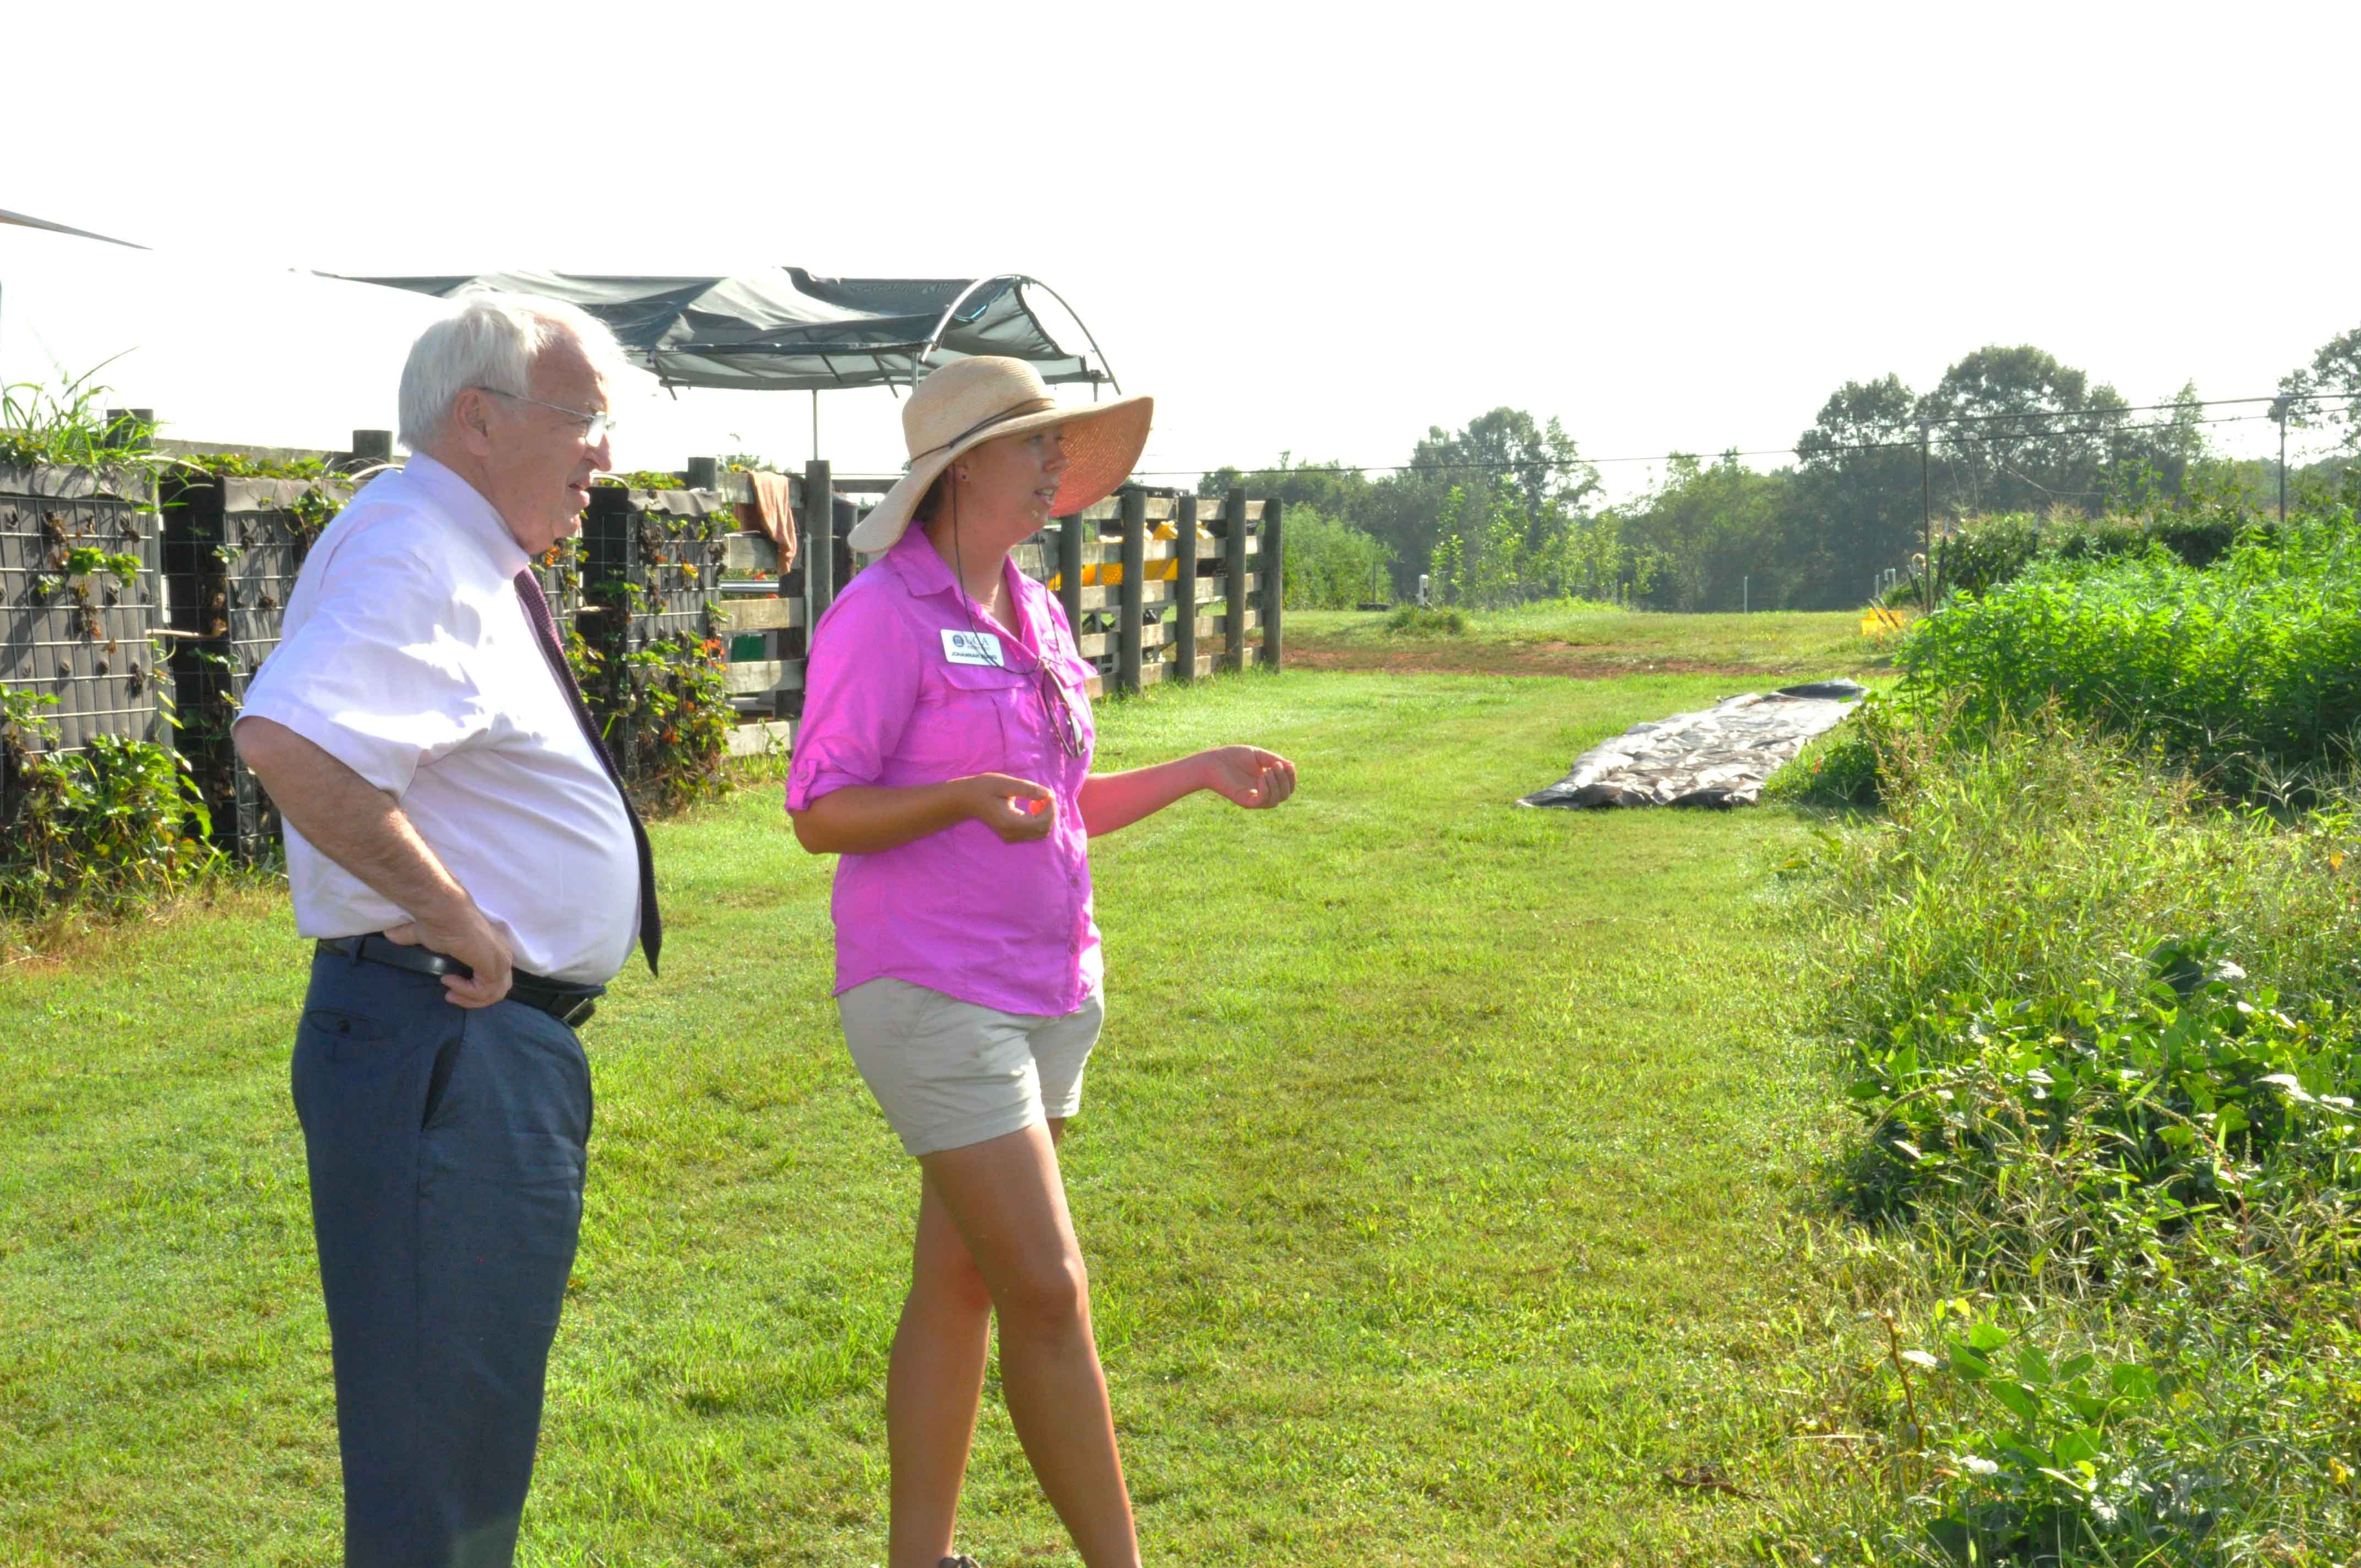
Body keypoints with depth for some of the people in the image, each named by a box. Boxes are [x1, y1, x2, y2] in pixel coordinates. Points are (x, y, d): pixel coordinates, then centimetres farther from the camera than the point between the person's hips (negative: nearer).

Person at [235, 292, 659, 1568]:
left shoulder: (476, 561, 16)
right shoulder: (412, 552, -17)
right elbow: (289, 741, -35)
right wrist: (457, 920, -26)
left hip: (501, 1043, 11)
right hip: (444, 1045, -11)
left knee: (479, 1405, 21)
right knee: (439, 1425, -3)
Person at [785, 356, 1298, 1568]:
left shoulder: (1034, 616, 13)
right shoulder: (882, 615, -11)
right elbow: (822, 815, -14)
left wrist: (1202, 773, 10)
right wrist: (968, 796, -29)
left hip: (1044, 991, 8)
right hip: (934, 995, -8)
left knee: (959, 1284, 13)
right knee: (1048, 1293, -8)